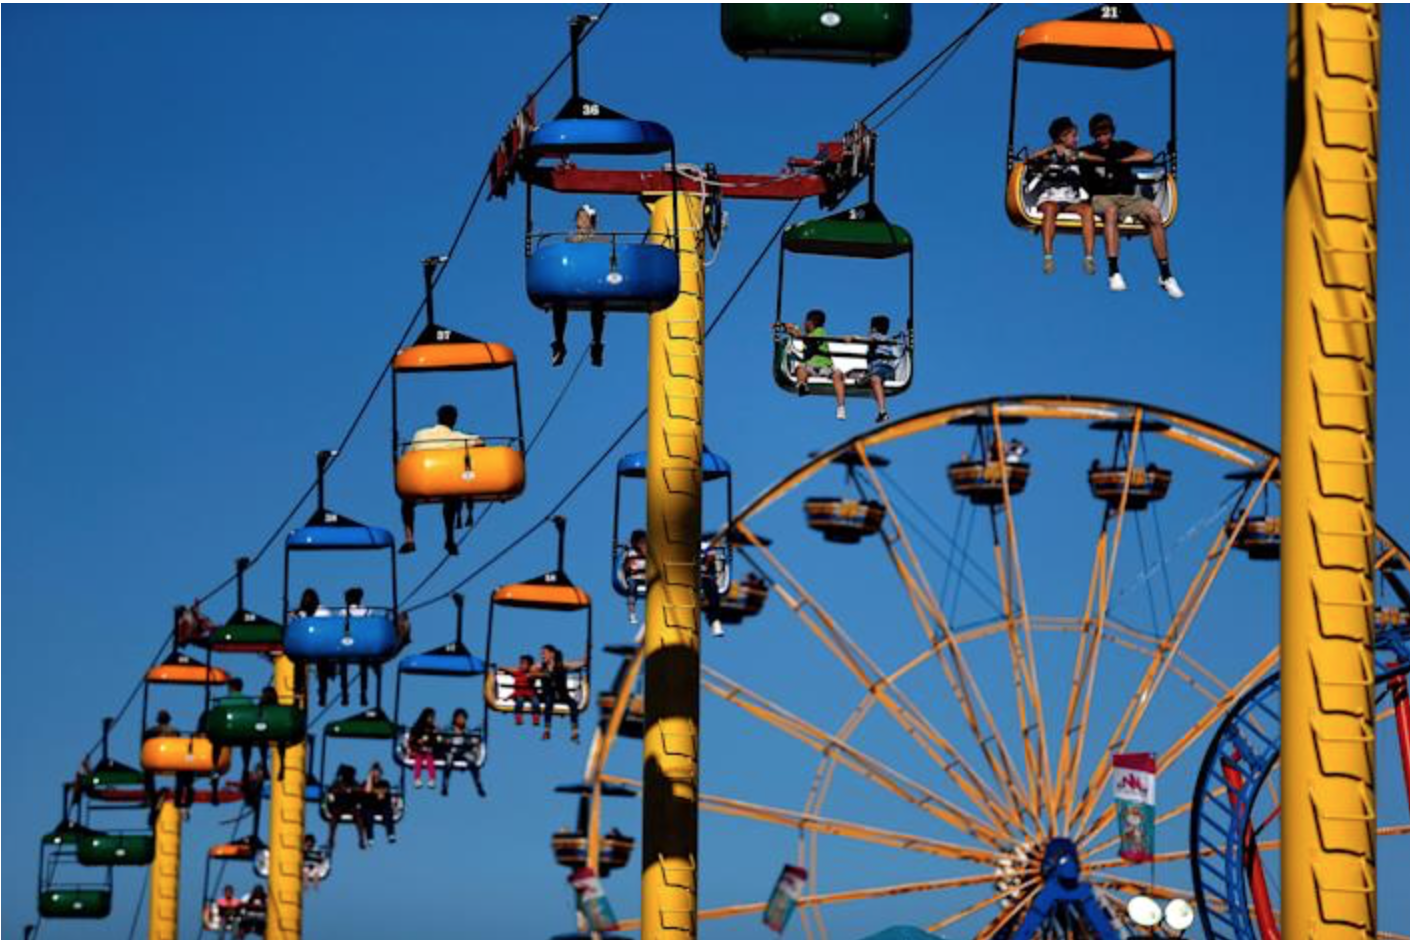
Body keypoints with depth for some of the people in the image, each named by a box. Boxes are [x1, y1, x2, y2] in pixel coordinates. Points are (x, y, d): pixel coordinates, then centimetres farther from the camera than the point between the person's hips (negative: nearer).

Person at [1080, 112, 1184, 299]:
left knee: (1154, 214, -29)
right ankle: (1113, 273, -46)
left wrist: (1121, 161, 1)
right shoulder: (1089, 151, 17)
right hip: (1102, 198, -2)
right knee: (1111, 210, -40)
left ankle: (1166, 276, -28)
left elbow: (1148, 156, 5)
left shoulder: (1123, 147, 19)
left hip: (1129, 197, 2)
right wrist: (1104, 160, -4)